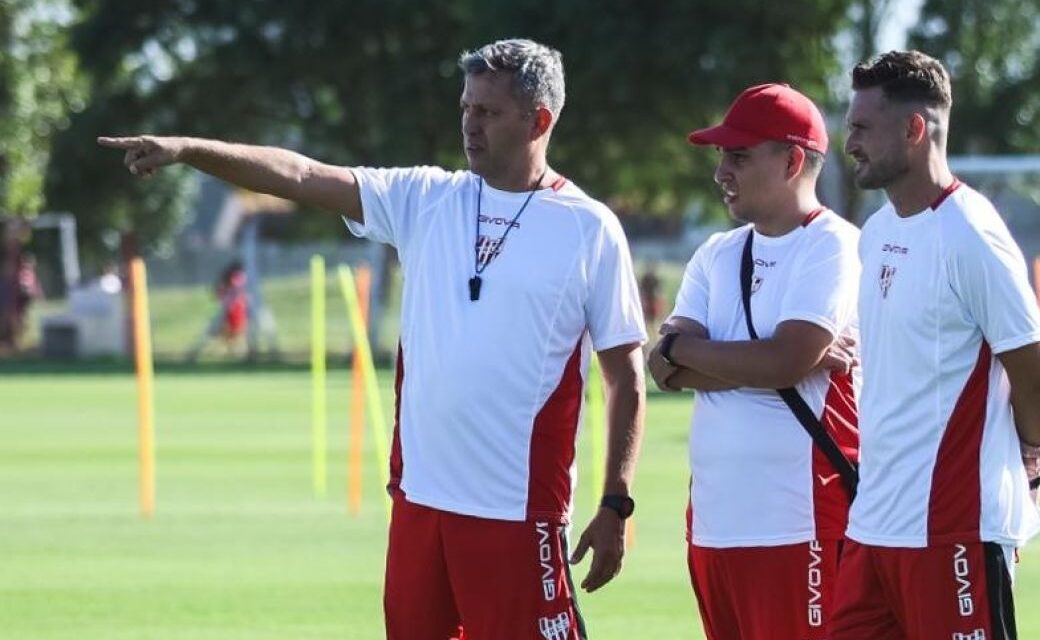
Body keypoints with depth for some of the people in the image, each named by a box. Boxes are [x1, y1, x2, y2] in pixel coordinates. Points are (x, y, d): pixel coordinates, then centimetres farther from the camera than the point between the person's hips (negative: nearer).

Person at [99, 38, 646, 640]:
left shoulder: (590, 230, -3)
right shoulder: (426, 200, 8)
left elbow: (626, 376, -2)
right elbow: (299, 175, -1)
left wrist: (616, 506, -6)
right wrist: (186, 150, -13)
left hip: (518, 510, -5)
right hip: (420, 497, 5)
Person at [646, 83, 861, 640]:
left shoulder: (833, 248, -6)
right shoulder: (717, 255, 16)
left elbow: (786, 362, -18)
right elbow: (667, 371, 4)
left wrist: (683, 346, -4)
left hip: (799, 524, -8)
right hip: (715, 519, 8)